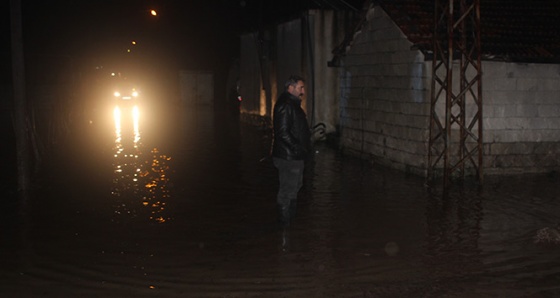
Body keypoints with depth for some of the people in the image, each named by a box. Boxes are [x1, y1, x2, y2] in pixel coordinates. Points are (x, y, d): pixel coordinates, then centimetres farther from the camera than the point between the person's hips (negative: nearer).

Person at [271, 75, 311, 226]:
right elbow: (283, 133, -24)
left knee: (295, 186, 20)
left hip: (296, 156, 11)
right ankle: (285, 221, 8)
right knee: (287, 189, -2)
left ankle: (291, 217, 33)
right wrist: (298, 148, -22)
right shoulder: (284, 105, -19)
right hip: (287, 157, -11)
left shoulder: (293, 104, 16)